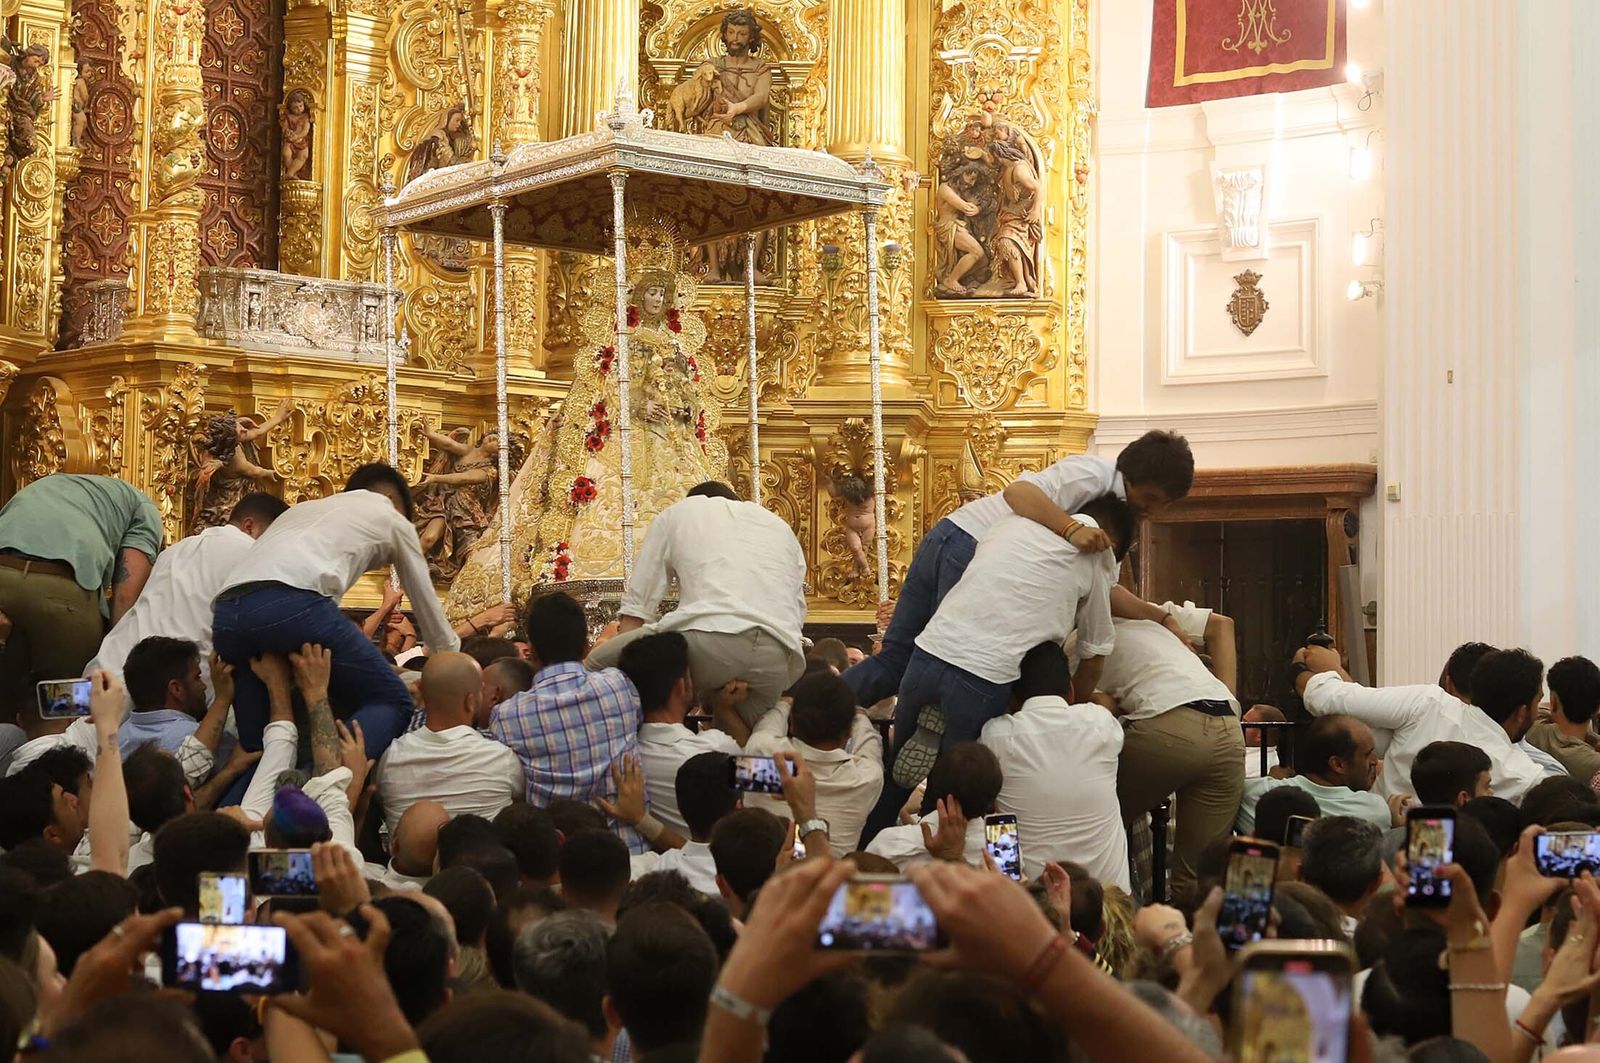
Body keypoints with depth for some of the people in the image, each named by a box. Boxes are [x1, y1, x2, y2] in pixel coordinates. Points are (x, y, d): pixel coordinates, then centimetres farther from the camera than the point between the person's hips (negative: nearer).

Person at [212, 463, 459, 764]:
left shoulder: (302, 509, 40)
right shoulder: (391, 517, 27)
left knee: (256, 743, 17)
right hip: (295, 606, -6)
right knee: (391, 703, 4)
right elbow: (427, 604, 35)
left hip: (226, 613, 6)